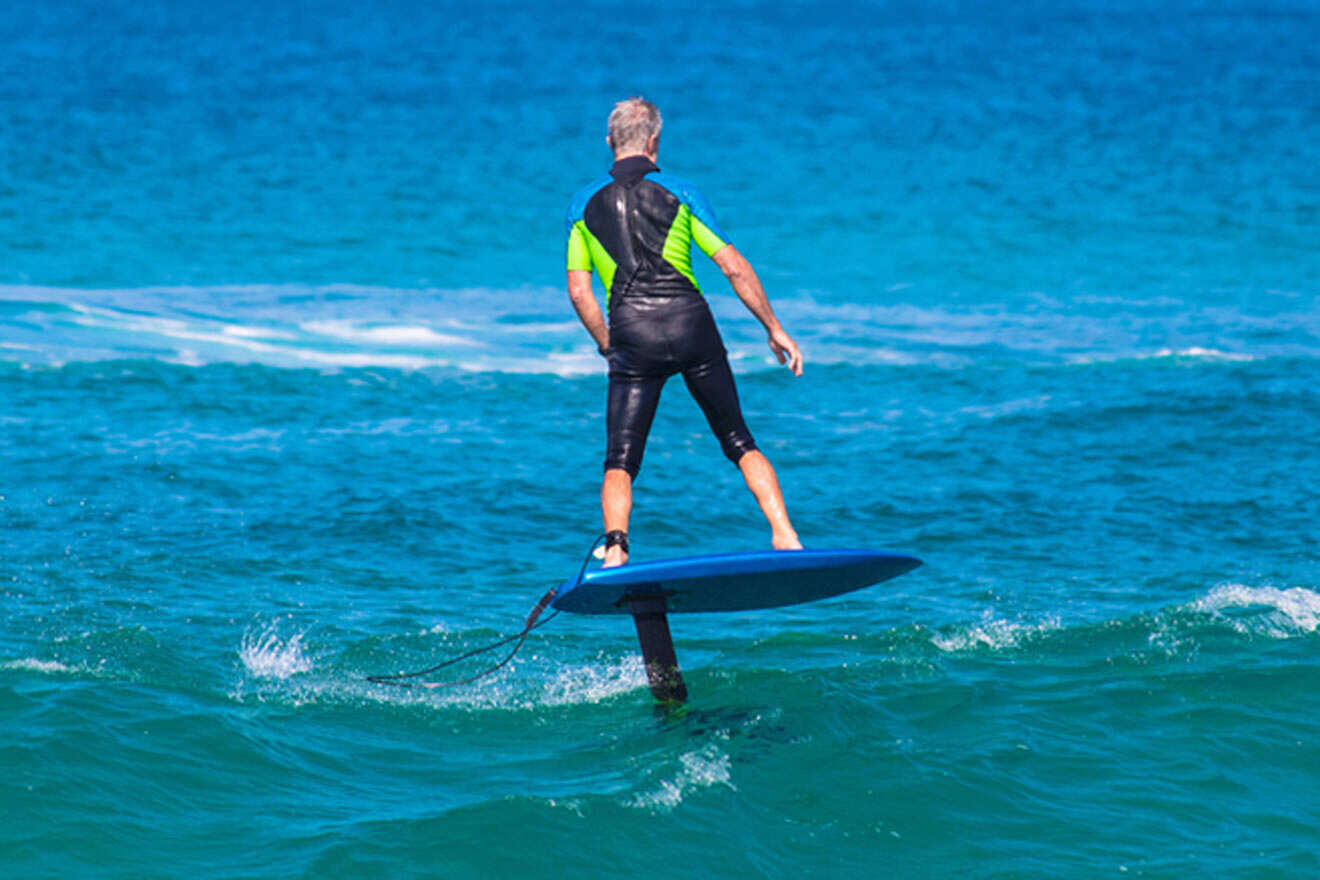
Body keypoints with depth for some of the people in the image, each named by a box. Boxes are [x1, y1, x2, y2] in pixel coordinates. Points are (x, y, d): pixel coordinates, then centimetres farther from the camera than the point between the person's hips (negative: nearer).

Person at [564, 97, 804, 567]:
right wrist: (775, 329, 12)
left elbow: (578, 290, 7)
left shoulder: (584, 204, 12)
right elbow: (735, 268, 5)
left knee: (621, 460, 3)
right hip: (691, 325, 0)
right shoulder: (679, 193, 9)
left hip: (632, 335, 0)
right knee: (739, 440, 12)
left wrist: (609, 349, 18)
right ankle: (784, 536, 2)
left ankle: (615, 552, -19)